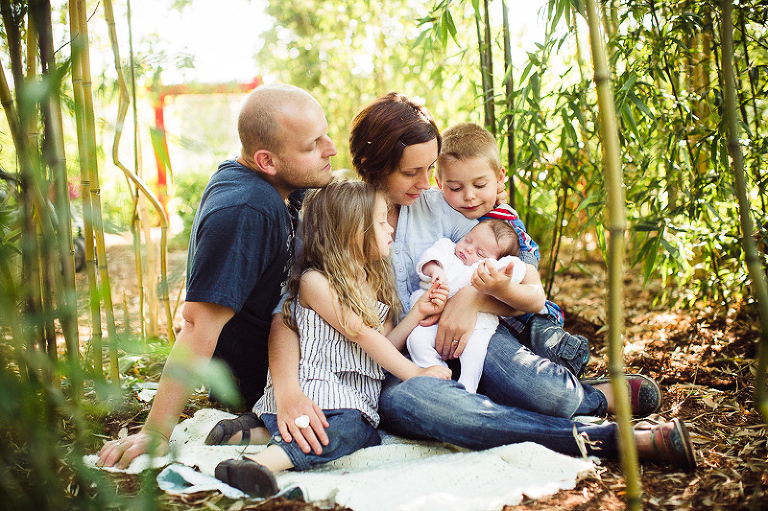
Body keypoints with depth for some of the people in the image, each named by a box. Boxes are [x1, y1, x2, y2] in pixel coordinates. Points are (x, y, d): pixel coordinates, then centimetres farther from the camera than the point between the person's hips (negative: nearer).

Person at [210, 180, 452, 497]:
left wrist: (418, 312, 5)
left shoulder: (376, 285, 19)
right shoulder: (315, 281, -7)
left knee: (367, 436, -23)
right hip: (315, 384, -7)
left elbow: (384, 346, 16)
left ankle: (261, 432, -19)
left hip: (357, 394, 8)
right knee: (348, 424, -34)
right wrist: (414, 374, -11)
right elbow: (361, 335, -11)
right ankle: (261, 463, -43)